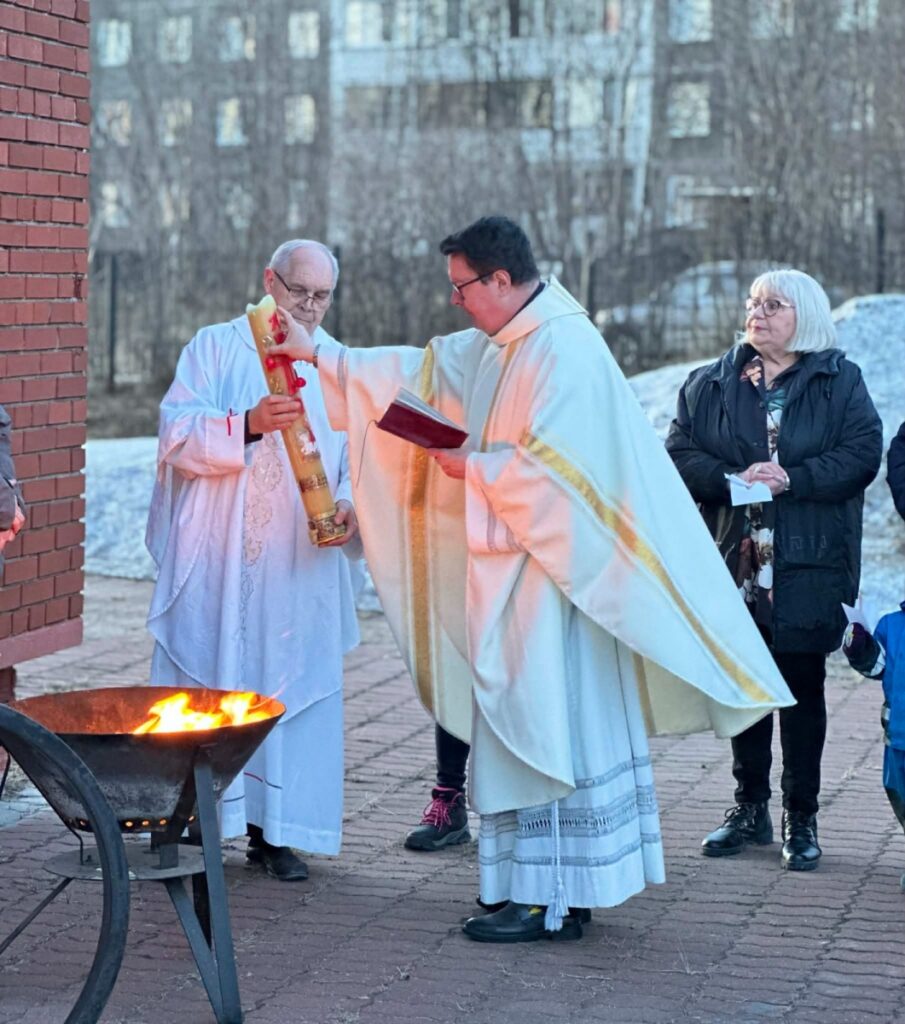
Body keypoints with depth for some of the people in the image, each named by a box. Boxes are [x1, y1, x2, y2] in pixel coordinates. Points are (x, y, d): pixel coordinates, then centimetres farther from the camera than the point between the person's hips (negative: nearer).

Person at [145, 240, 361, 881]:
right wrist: (249, 424, -25)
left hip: (300, 568, 3)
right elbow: (178, 434, -8)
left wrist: (348, 504, -6)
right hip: (216, 563, -3)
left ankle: (275, 830, 10)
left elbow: (358, 460, 16)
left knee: (292, 688, 2)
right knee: (205, 682, -2)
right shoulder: (217, 348, 4)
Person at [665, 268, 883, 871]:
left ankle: (801, 819, 10)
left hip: (809, 563, -3)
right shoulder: (712, 384, 10)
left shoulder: (840, 381, 3)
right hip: (735, 559, 3)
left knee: (802, 686, 1)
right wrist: (731, 479, -14)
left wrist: (793, 477, -18)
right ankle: (750, 809, 21)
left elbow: (862, 453, -6)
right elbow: (680, 449, 3)